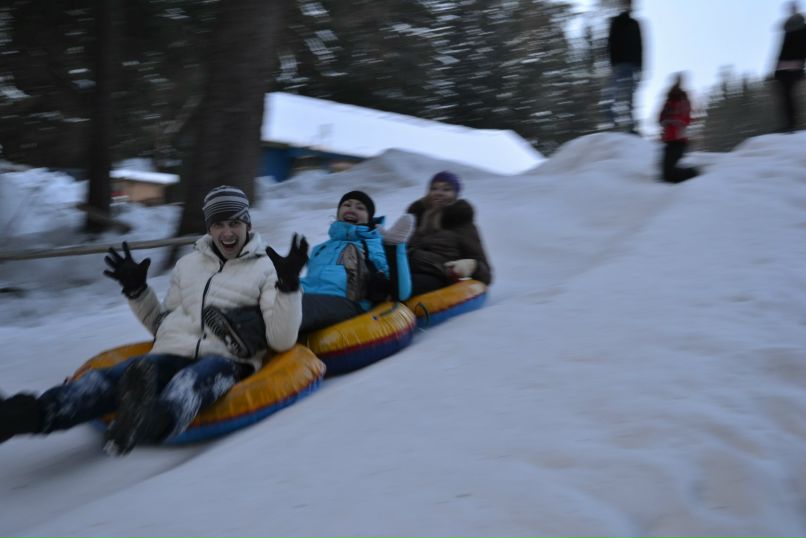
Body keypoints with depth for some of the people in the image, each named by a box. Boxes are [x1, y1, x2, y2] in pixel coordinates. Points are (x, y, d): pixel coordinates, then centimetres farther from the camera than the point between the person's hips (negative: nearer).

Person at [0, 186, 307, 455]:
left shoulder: (266, 269, 10)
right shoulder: (188, 265, 23)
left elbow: (281, 341, -2)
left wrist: (288, 285, -13)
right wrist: (135, 290, 18)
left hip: (226, 361, -4)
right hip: (172, 356, 4)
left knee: (190, 381, -41)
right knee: (115, 377, -27)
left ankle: (151, 421, -75)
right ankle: (28, 413, -52)